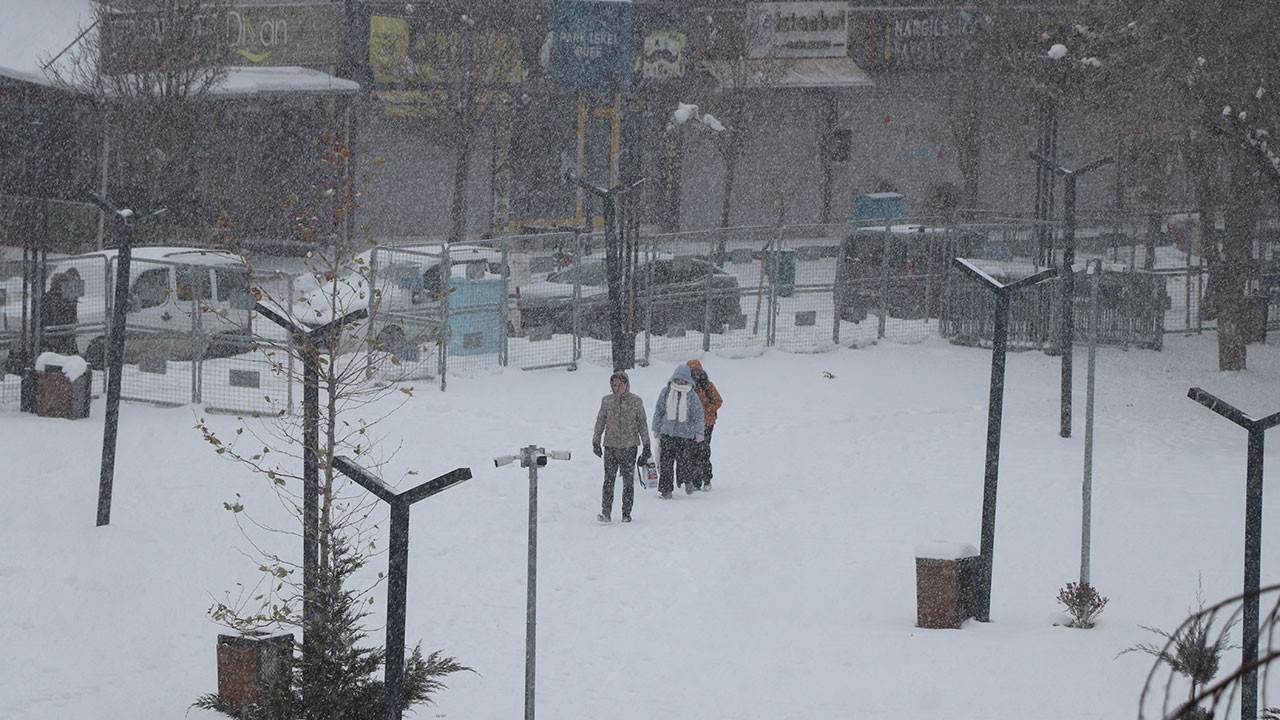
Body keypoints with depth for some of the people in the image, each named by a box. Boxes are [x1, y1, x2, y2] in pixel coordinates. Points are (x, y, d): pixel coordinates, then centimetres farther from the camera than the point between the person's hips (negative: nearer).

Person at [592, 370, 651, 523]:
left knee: (628, 480, 4)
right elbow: (600, 422, 12)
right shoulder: (607, 401, 5)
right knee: (609, 479, -6)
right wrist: (596, 442, 10)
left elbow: (642, 423, 7)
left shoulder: (636, 401, 2)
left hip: (629, 446, 0)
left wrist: (646, 446, 5)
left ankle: (626, 513, 11)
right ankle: (606, 512, -6)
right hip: (610, 445, 0)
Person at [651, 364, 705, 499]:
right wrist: (656, 428, 10)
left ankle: (688, 480, 26)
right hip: (667, 432, 1)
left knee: (684, 460, -5)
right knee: (665, 462, -2)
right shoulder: (666, 391, 6)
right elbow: (659, 410, 11)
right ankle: (665, 489, 6)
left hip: (686, 433, -1)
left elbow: (698, 413, 0)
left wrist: (699, 432, -9)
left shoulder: (691, 395, 1)